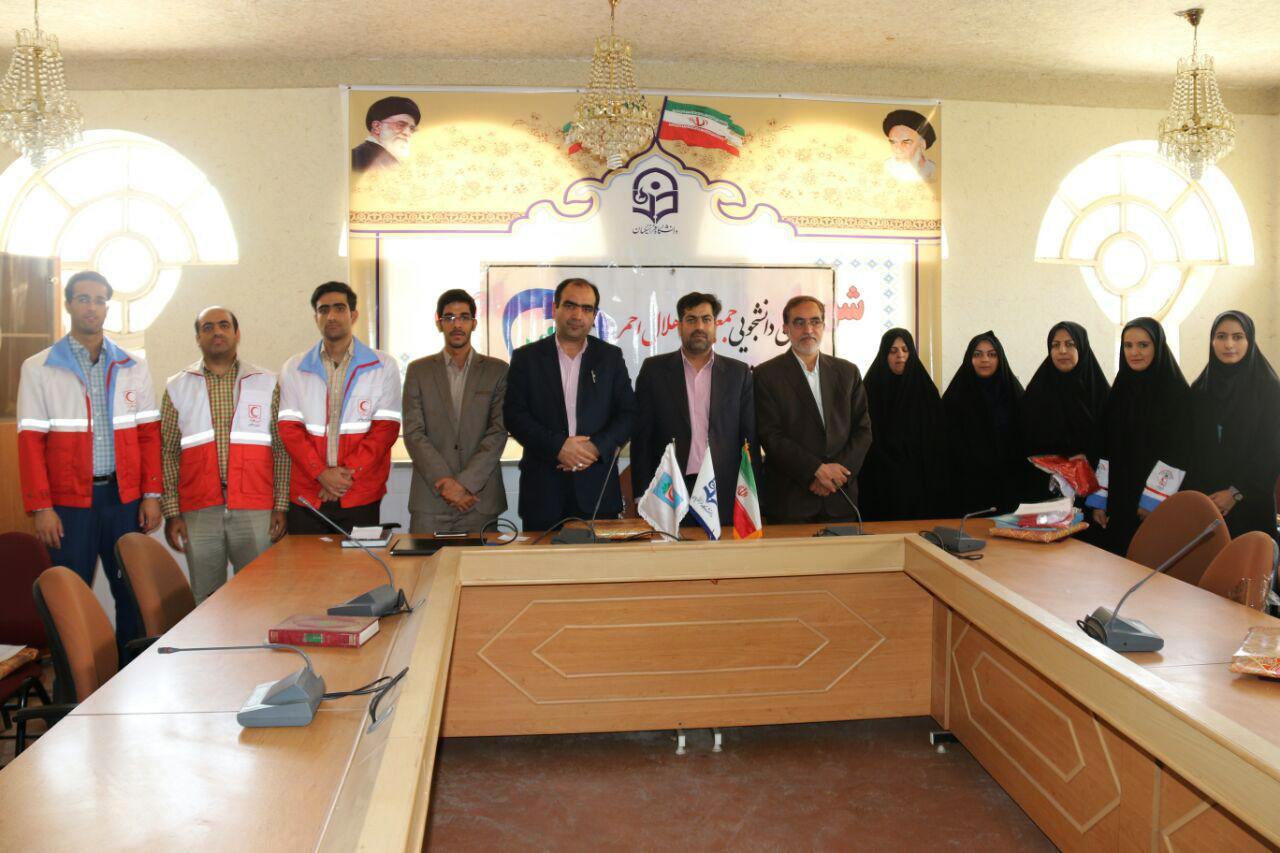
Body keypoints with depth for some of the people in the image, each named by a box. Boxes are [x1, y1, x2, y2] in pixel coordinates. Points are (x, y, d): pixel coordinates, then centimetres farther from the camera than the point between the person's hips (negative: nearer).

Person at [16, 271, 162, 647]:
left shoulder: (133, 367, 8)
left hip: (125, 498, 2)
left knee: (132, 591, 6)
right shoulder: (38, 369, 2)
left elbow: (148, 434, 7)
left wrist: (152, 494, 0)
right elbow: (30, 442, -2)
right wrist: (40, 507, -8)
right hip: (68, 503, -2)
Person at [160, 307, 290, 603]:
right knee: (206, 600, 7)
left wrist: (281, 506, -2)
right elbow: (168, 453, 7)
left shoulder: (267, 384, 7)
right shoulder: (177, 388, 9)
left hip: (255, 511, -1)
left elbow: (281, 449, 5)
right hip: (198, 512, 1)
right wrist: (172, 513, 0)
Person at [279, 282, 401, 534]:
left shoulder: (383, 366, 3)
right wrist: (321, 472, -12)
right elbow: (289, 428, 2)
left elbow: (386, 428, -3)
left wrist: (348, 473, -13)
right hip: (306, 495, 2)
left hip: (360, 496, -1)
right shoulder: (294, 368, 9)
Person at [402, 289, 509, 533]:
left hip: (480, 499, 0)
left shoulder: (497, 371, 6)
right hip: (429, 500, 1)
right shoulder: (418, 370, 9)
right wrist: (444, 483, -11)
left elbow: (498, 432, -2)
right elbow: (413, 433, 1)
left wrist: (465, 482, -12)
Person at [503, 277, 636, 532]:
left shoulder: (610, 356, 9)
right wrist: (557, 446, -14)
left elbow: (628, 413, 5)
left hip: (598, 489, 1)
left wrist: (597, 447, -12)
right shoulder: (526, 357, 6)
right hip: (542, 490, -1)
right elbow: (514, 414, -2)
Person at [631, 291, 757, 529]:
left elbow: (750, 438, 7)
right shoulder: (654, 369, 5)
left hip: (724, 496, 1)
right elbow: (642, 437, 3)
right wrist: (643, 495, -3)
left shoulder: (739, 373, 8)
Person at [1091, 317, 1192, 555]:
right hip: (1118, 503, 5)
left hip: (1160, 507, -5)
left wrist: (1152, 501, -15)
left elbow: (1178, 452, -10)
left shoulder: (1177, 392, -5)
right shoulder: (1119, 390, 10)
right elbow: (1106, 449, 9)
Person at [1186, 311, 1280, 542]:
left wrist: (1237, 492, -12)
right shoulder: (1199, 389, 6)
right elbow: (1191, 446, 6)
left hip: (1251, 501, -2)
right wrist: (1197, 494, -2)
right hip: (1204, 500, 3)